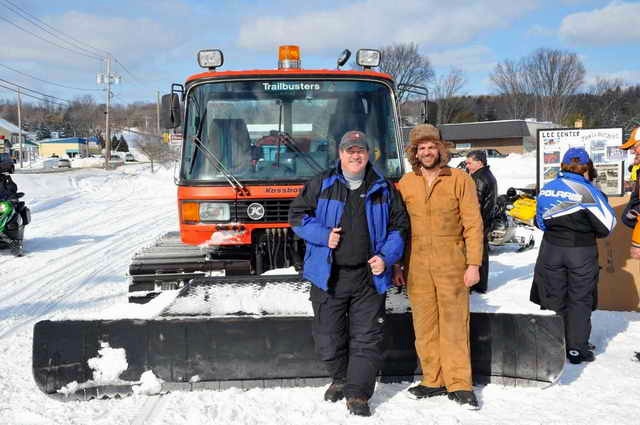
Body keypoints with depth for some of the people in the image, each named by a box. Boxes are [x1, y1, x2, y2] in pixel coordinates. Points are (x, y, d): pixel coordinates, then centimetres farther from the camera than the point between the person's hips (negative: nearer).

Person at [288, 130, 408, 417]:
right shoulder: (320, 185, 2)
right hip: (328, 275, 0)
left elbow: (399, 226, 10)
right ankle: (340, 379, 34)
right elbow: (297, 215, 4)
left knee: (367, 338, 0)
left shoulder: (383, 189, 7)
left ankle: (358, 395, 8)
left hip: (369, 277, 0)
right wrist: (323, 235, -9)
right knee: (328, 336, 9)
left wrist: (386, 257, -3)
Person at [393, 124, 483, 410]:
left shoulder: (460, 180, -1)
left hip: (451, 265, -3)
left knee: (454, 325, 0)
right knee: (424, 325, 7)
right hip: (417, 266, 3)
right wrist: (396, 265, 9)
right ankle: (433, 381, 19)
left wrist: (474, 264, -8)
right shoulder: (405, 183, 8)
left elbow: (473, 224, -3)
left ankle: (459, 384, 9)